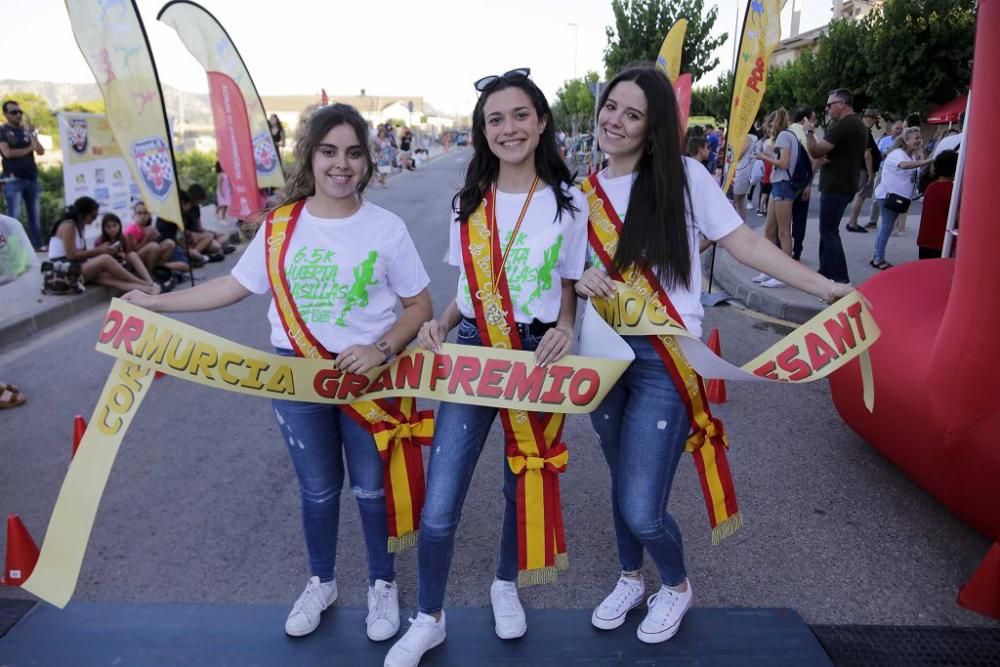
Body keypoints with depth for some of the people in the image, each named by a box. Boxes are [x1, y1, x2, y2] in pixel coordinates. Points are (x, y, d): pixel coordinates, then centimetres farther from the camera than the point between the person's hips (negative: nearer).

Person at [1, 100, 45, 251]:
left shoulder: (26, 130, 16)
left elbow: (41, 152, 5)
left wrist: (31, 133, -6)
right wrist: (29, 148, 1)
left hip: (32, 178, 5)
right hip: (13, 179, -5)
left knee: (35, 214, 5)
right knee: (14, 215, -7)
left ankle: (39, 244, 8)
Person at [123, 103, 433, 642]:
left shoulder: (386, 228, -8)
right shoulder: (280, 227, -2)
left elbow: (419, 305, -5)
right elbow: (235, 286, 6)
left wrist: (381, 350, -20)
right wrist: (155, 302, 5)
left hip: (368, 374, -2)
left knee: (372, 486, 10)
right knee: (317, 489, 16)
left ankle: (383, 584, 34)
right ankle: (320, 583, 40)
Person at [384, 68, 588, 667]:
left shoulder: (568, 201, -2)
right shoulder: (468, 203, 4)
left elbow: (569, 288, 6)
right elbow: (468, 288, 12)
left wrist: (564, 330, -15)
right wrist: (440, 324, -7)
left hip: (538, 355, -1)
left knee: (523, 484, 16)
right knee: (439, 508, -2)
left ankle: (506, 585, 45)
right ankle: (429, 618, 24)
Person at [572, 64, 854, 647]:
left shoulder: (684, 176, -6)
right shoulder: (586, 191, 7)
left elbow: (744, 242, -5)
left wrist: (824, 286, -11)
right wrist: (581, 282, -11)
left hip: (666, 360, -5)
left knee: (642, 509, -5)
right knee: (623, 485, 20)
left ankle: (677, 586, 29)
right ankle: (631, 579, 47)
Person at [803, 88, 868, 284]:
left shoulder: (843, 125, -18)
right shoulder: (858, 124, 16)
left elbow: (815, 151, -20)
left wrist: (809, 131, -4)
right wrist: (827, 155, 1)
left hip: (835, 186, -10)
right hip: (845, 184, 10)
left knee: (829, 231, -7)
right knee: (828, 230, 16)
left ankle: (840, 278, -8)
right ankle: (826, 271, 22)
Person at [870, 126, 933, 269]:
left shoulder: (912, 155, 15)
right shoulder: (897, 153, -15)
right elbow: (905, 165, -37)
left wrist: (919, 150, 3)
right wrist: (928, 161, -44)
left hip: (897, 195, 10)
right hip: (889, 194, -10)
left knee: (886, 226, 12)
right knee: (887, 226, -8)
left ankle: (876, 257, 19)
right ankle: (879, 259, -5)